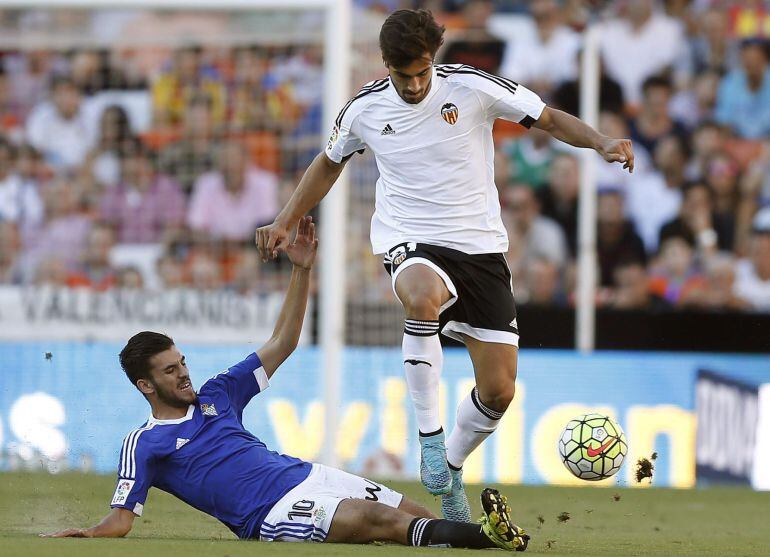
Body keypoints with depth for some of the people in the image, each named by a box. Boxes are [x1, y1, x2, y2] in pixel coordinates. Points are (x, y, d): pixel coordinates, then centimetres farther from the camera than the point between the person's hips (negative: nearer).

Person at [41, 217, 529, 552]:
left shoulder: (216, 395, 19)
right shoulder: (144, 445, 3)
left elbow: (282, 345, 20)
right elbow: (121, 519, -1)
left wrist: (302, 272, 12)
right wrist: (87, 535, -22)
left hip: (307, 476, 8)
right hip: (273, 514, -8)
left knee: (416, 518, -13)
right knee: (381, 519, -28)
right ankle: (487, 536, -42)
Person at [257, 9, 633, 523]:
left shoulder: (471, 87, -8)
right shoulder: (365, 109, -1)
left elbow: (549, 119, 0)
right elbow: (329, 164, 19)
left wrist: (602, 143, -17)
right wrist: (285, 222, 13)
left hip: (480, 245, 1)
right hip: (410, 243, -1)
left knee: (499, 390, -3)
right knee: (424, 298, -41)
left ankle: (452, 466, 28)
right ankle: (429, 435, -27)